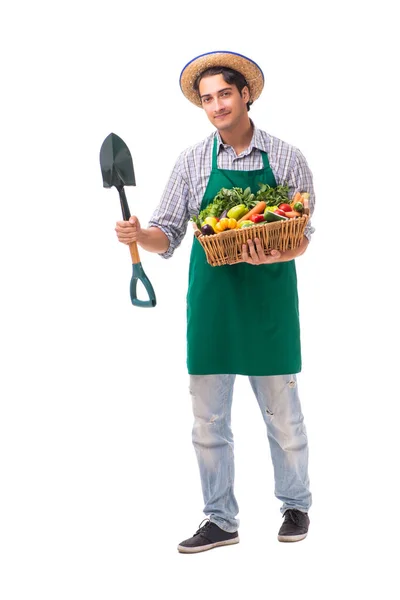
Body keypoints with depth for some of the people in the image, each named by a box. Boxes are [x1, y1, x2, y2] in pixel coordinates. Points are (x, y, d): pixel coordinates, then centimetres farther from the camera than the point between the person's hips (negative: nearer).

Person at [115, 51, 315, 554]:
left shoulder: (287, 159, -1)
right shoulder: (193, 161, 4)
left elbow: (303, 239, -1)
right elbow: (168, 235, 5)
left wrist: (275, 256, -21)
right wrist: (139, 234, -16)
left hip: (269, 301, -2)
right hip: (210, 302, 2)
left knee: (283, 415, 9)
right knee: (208, 421, 6)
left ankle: (296, 507, 29)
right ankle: (220, 521, 19)